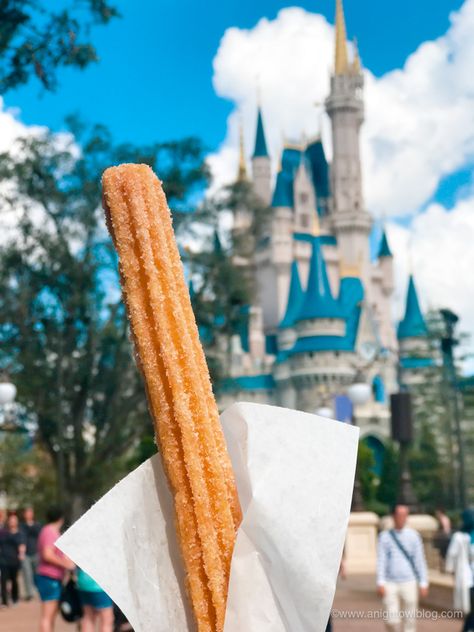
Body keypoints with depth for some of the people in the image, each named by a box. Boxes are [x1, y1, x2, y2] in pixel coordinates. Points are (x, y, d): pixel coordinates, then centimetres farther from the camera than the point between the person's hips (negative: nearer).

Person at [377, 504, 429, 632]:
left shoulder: (413, 535, 5)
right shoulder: (384, 536, 3)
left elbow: (420, 560, 6)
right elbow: (381, 560, 0)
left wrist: (423, 583, 1)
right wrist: (380, 582, -9)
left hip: (409, 583, 1)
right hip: (390, 583, -1)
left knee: (410, 620, 1)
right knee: (392, 621, -4)